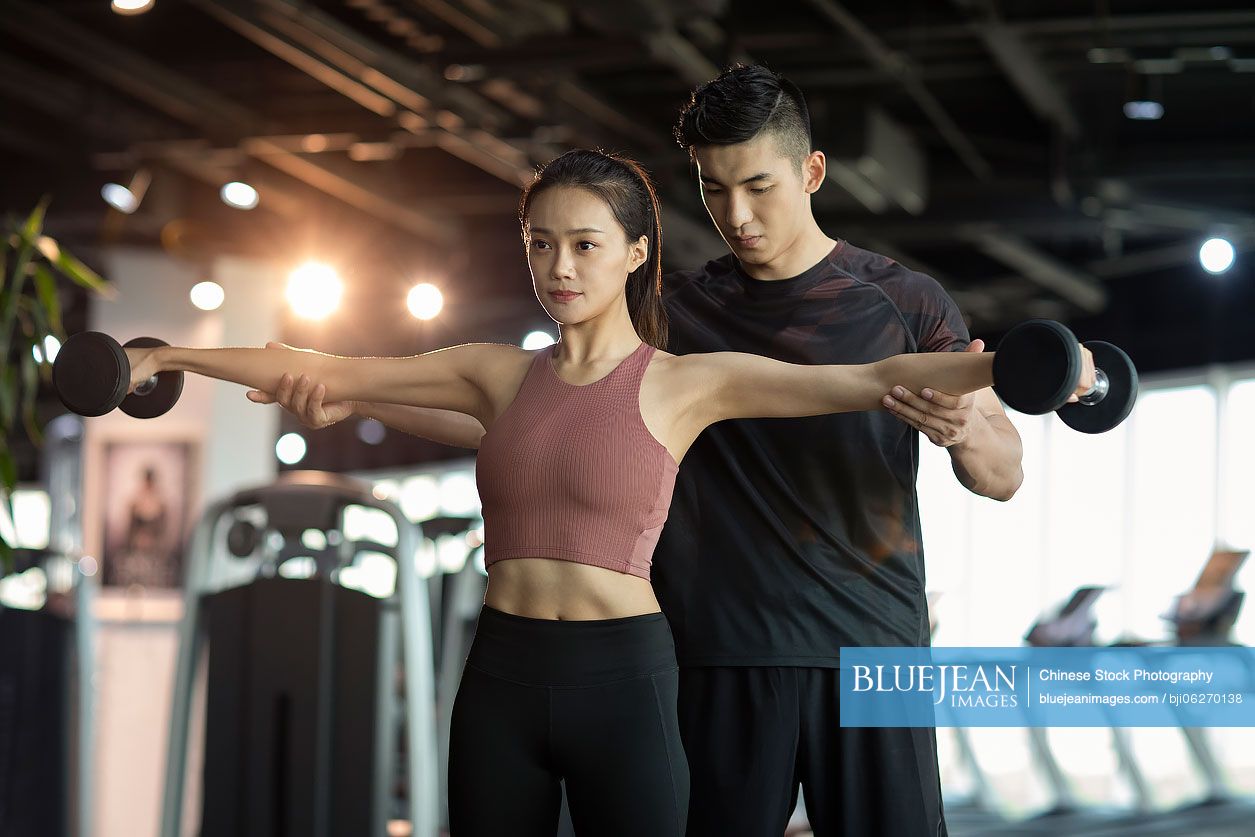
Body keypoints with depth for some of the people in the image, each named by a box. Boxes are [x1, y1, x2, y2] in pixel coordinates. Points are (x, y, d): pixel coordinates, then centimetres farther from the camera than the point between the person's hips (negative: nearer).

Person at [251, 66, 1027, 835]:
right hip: (722, 657, 2)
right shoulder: (674, 313, 10)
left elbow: (1004, 475, -2)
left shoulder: (905, 303, 3)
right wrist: (355, 398, -3)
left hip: (870, 653, -1)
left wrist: (966, 431, -27)